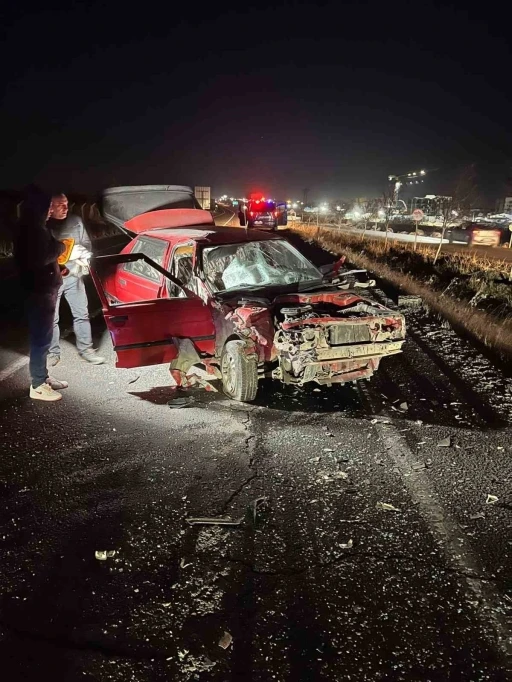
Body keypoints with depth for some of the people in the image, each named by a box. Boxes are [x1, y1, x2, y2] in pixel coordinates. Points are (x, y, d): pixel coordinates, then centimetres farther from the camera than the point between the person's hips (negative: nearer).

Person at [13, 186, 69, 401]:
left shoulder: (33, 227, 15)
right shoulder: (32, 229, -18)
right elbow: (40, 257, -26)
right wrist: (60, 247, -12)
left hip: (42, 288, 11)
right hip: (39, 290, -11)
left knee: (42, 336, 16)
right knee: (41, 337, -5)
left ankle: (42, 377, 26)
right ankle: (37, 386, 1)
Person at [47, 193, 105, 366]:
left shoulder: (76, 221, 8)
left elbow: (86, 243, 15)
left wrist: (82, 252, -7)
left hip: (74, 276, 3)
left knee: (81, 313, 6)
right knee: (51, 318, 4)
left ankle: (85, 349, 18)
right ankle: (53, 352, 17)